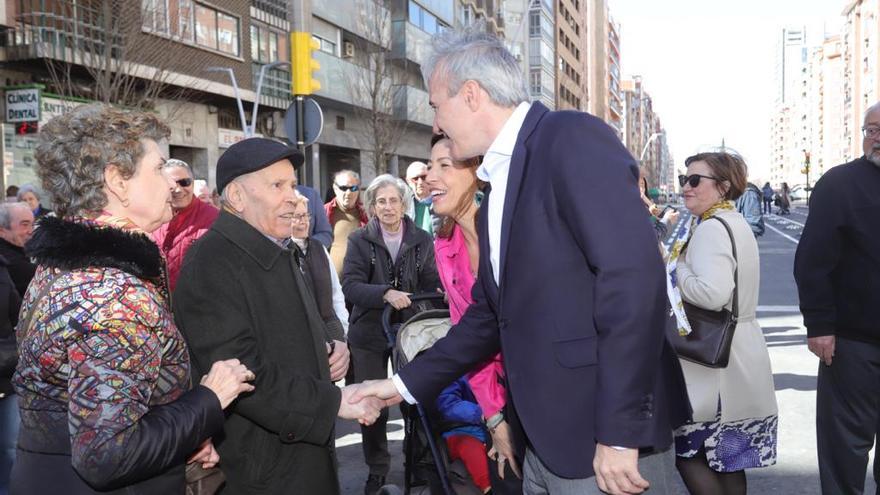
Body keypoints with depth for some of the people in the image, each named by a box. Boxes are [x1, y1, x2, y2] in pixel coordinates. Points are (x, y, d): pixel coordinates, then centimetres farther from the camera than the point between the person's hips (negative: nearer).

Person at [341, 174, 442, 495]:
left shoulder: (422, 240, 0)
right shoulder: (359, 240, -6)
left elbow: (432, 284, -1)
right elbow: (350, 285, -16)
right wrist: (385, 293, -32)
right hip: (370, 333, 0)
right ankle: (377, 468, 28)